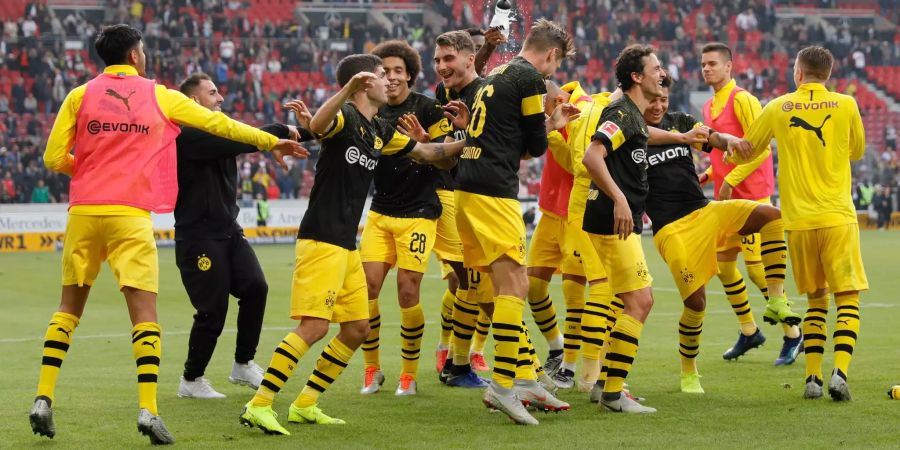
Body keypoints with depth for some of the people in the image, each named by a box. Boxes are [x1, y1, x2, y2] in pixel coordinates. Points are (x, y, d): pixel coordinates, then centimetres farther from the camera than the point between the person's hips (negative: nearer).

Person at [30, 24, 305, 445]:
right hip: (130, 216, -2)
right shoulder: (159, 96, 7)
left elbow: (54, 158, 5)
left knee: (69, 306, 15)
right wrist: (271, 142, 28)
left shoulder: (80, 95, 8)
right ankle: (148, 410, -14)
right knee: (144, 312, -3)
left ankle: (43, 399, 7)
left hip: (84, 211, 3)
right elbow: (219, 123, 16)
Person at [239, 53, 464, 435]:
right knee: (313, 326, -17)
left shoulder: (378, 131, 16)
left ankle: (305, 404, 16)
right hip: (321, 241, -9)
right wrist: (348, 89, -46)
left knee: (357, 327, 9)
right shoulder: (345, 117, -11)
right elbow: (317, 125, -35)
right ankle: (258, 406, -15)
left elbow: (427, 152, 29)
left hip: (346, 246, 10)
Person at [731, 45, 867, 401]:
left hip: (798, 221, 2)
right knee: (847, 298, 1)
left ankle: (813, 377, 6)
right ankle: (839, 372, -17)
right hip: (838, 217, -2)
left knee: (815, 299, 14)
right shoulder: (845, 105, 0)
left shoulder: (779, 108, 3)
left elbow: (745, 152, 15)